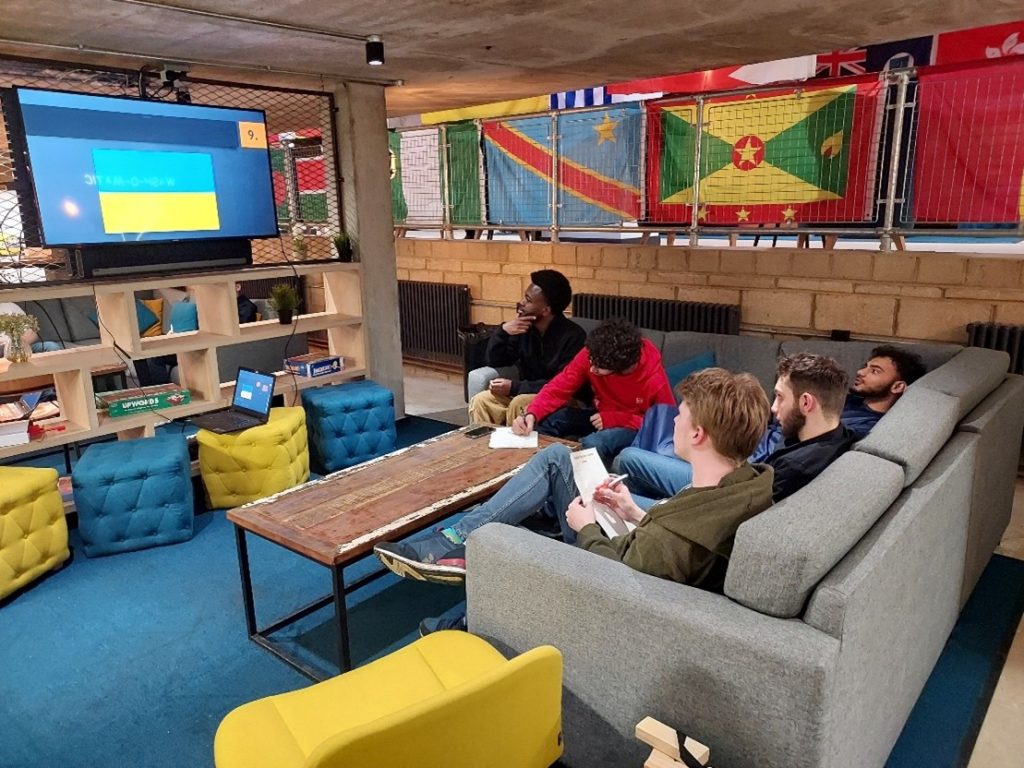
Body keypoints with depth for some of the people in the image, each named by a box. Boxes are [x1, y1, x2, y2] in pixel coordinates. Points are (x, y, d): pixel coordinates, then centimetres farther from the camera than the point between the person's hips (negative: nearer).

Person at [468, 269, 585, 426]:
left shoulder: (573, 336, -19)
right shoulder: (524, 327, -2)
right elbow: (494, 361, 1)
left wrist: (514, 387, -24)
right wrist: (503, 331, -18)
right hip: (525, 394, 6)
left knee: (519, 405, -32)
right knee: (480, 401, -14)